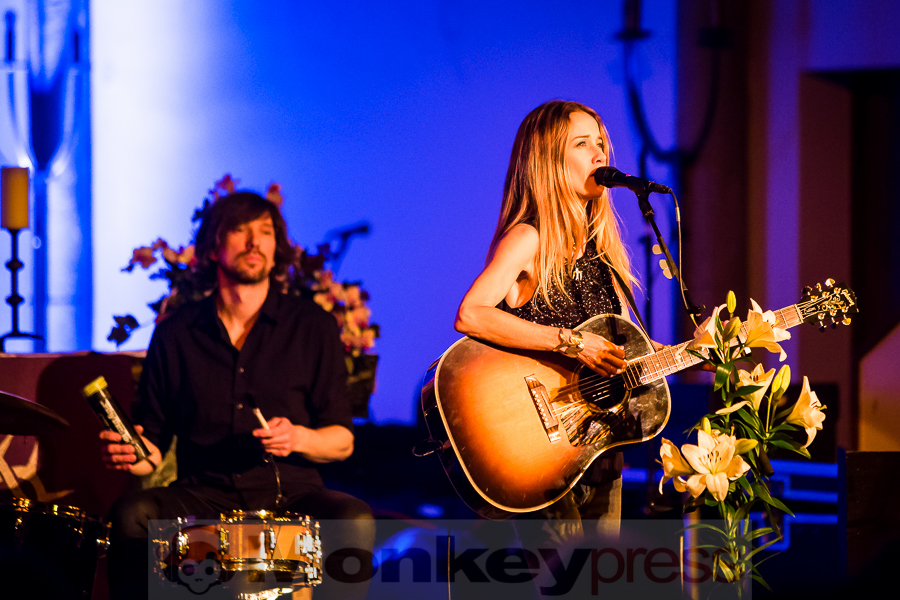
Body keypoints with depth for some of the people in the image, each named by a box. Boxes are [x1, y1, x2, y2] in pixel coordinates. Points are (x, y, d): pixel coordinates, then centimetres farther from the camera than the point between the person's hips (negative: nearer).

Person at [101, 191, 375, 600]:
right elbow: (154, 436, 15)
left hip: (291, 493, -1)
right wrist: (132, 454, -9)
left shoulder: (312, 326, 6)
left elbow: (342, 441, 6)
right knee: (131, 515, -29)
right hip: (203, 496, 1)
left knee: (353, 521, -32)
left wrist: (298, 438, -15)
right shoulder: (175, 334, 10)